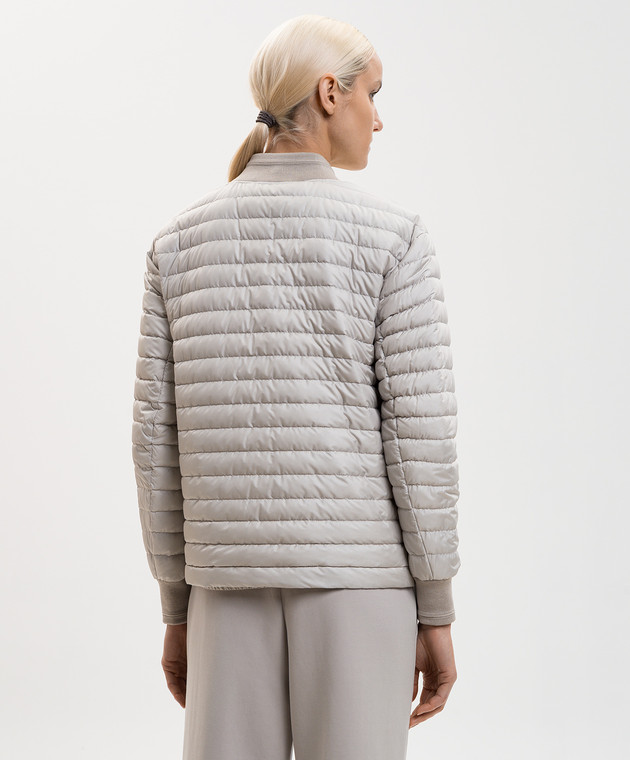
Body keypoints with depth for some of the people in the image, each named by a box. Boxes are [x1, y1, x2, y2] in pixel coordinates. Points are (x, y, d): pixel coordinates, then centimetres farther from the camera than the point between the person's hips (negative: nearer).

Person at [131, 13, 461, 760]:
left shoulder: (179, 241, 5)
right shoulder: (393, 237, -7)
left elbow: (159, 438, 4)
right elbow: (419, 432, -10)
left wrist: (176, 610, 12)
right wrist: (438, 613, -1)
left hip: (236, 575, 3)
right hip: (359, 573, -3)